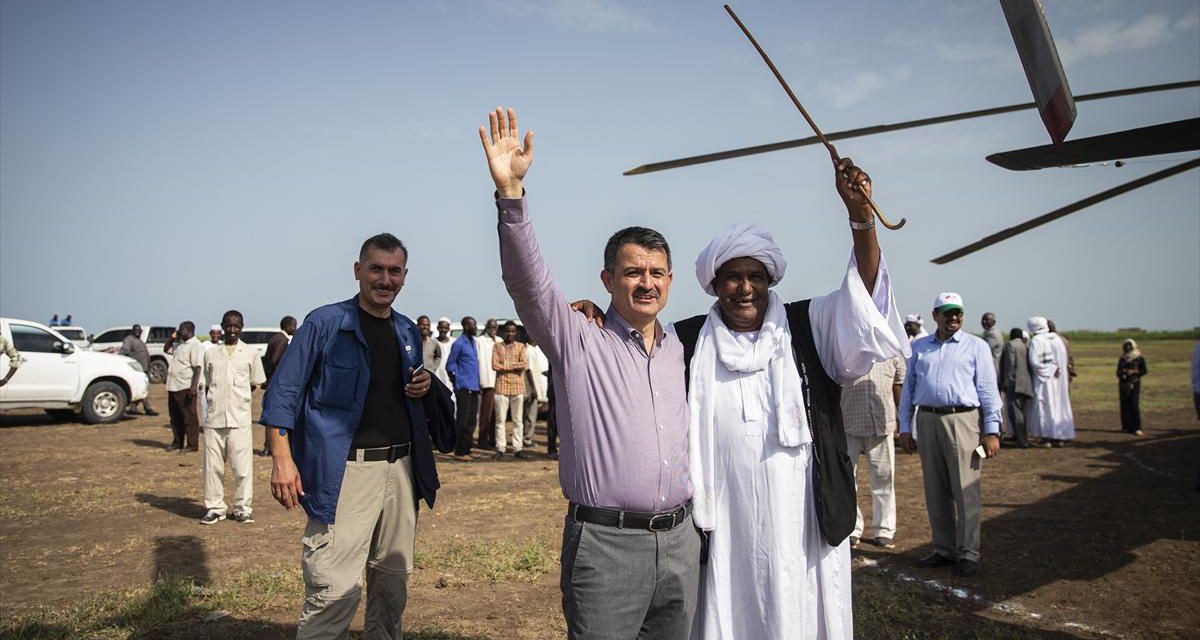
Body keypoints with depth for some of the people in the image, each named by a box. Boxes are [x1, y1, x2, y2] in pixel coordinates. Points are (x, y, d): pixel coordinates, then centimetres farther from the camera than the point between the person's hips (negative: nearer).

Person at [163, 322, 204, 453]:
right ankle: (177, 442, 24)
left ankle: (192, 445, 1)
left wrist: (194, 386, -27)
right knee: (175, 417, 15)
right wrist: (172, 337, 13)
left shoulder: (196, 346, -13)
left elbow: (197, 367, -20)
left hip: (186, 387, -9)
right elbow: (166, 349, 32)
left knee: (189, 417, -3)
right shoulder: (179, 344, 16)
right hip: (173, 387, 9)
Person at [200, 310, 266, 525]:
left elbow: (255, 384, 12)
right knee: (212, 466, 5)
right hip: (214, 419, 2)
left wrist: (241, 399, 4)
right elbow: (208, 384, 16)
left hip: (240, 419, -2)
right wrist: (215, 403, 6)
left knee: (242, 467, -1)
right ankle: (215, 507, 15)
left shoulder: (250, 353, 5)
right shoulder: (211, 353, 9)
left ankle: (243, 508, 9)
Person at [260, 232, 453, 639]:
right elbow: (283, 392, -6)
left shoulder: (408, 333, 13)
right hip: (345, 470, -6)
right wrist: (282, 458, -15)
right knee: (336, 590, -7)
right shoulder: (325, 323, -4)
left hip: (401, 466, 6)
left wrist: (426, 389, 1)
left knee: (393, 581, 14)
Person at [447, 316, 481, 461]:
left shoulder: (473, 341, 15)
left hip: (473, 388, 8)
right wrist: (457, 382, -8)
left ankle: (466, 450, 17)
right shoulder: (459, 344, -10)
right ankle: (459, 452, 0)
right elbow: (450, 364, -8)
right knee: (463, 421, -5)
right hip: (464, 388, -8)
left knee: (471, 421, 10)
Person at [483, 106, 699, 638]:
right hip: (606, 544, -5)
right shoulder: (578, 342, -3)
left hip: (680, 541, 5)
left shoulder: (679, 350, 12)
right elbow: (527, 281, -18)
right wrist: (511, 191, -29)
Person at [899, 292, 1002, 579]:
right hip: (927, 421, 4)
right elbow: (908, 388, 15)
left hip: (963, 421, -3)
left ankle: (967, 553, 6)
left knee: (966, 491, -4)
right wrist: (905, 428, 10)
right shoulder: (918, 347, 15)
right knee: (935, 492, 9)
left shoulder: (976, 346, 6)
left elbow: (988, 390, 1)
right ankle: (944, 549, 19)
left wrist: (991, 431, -6)